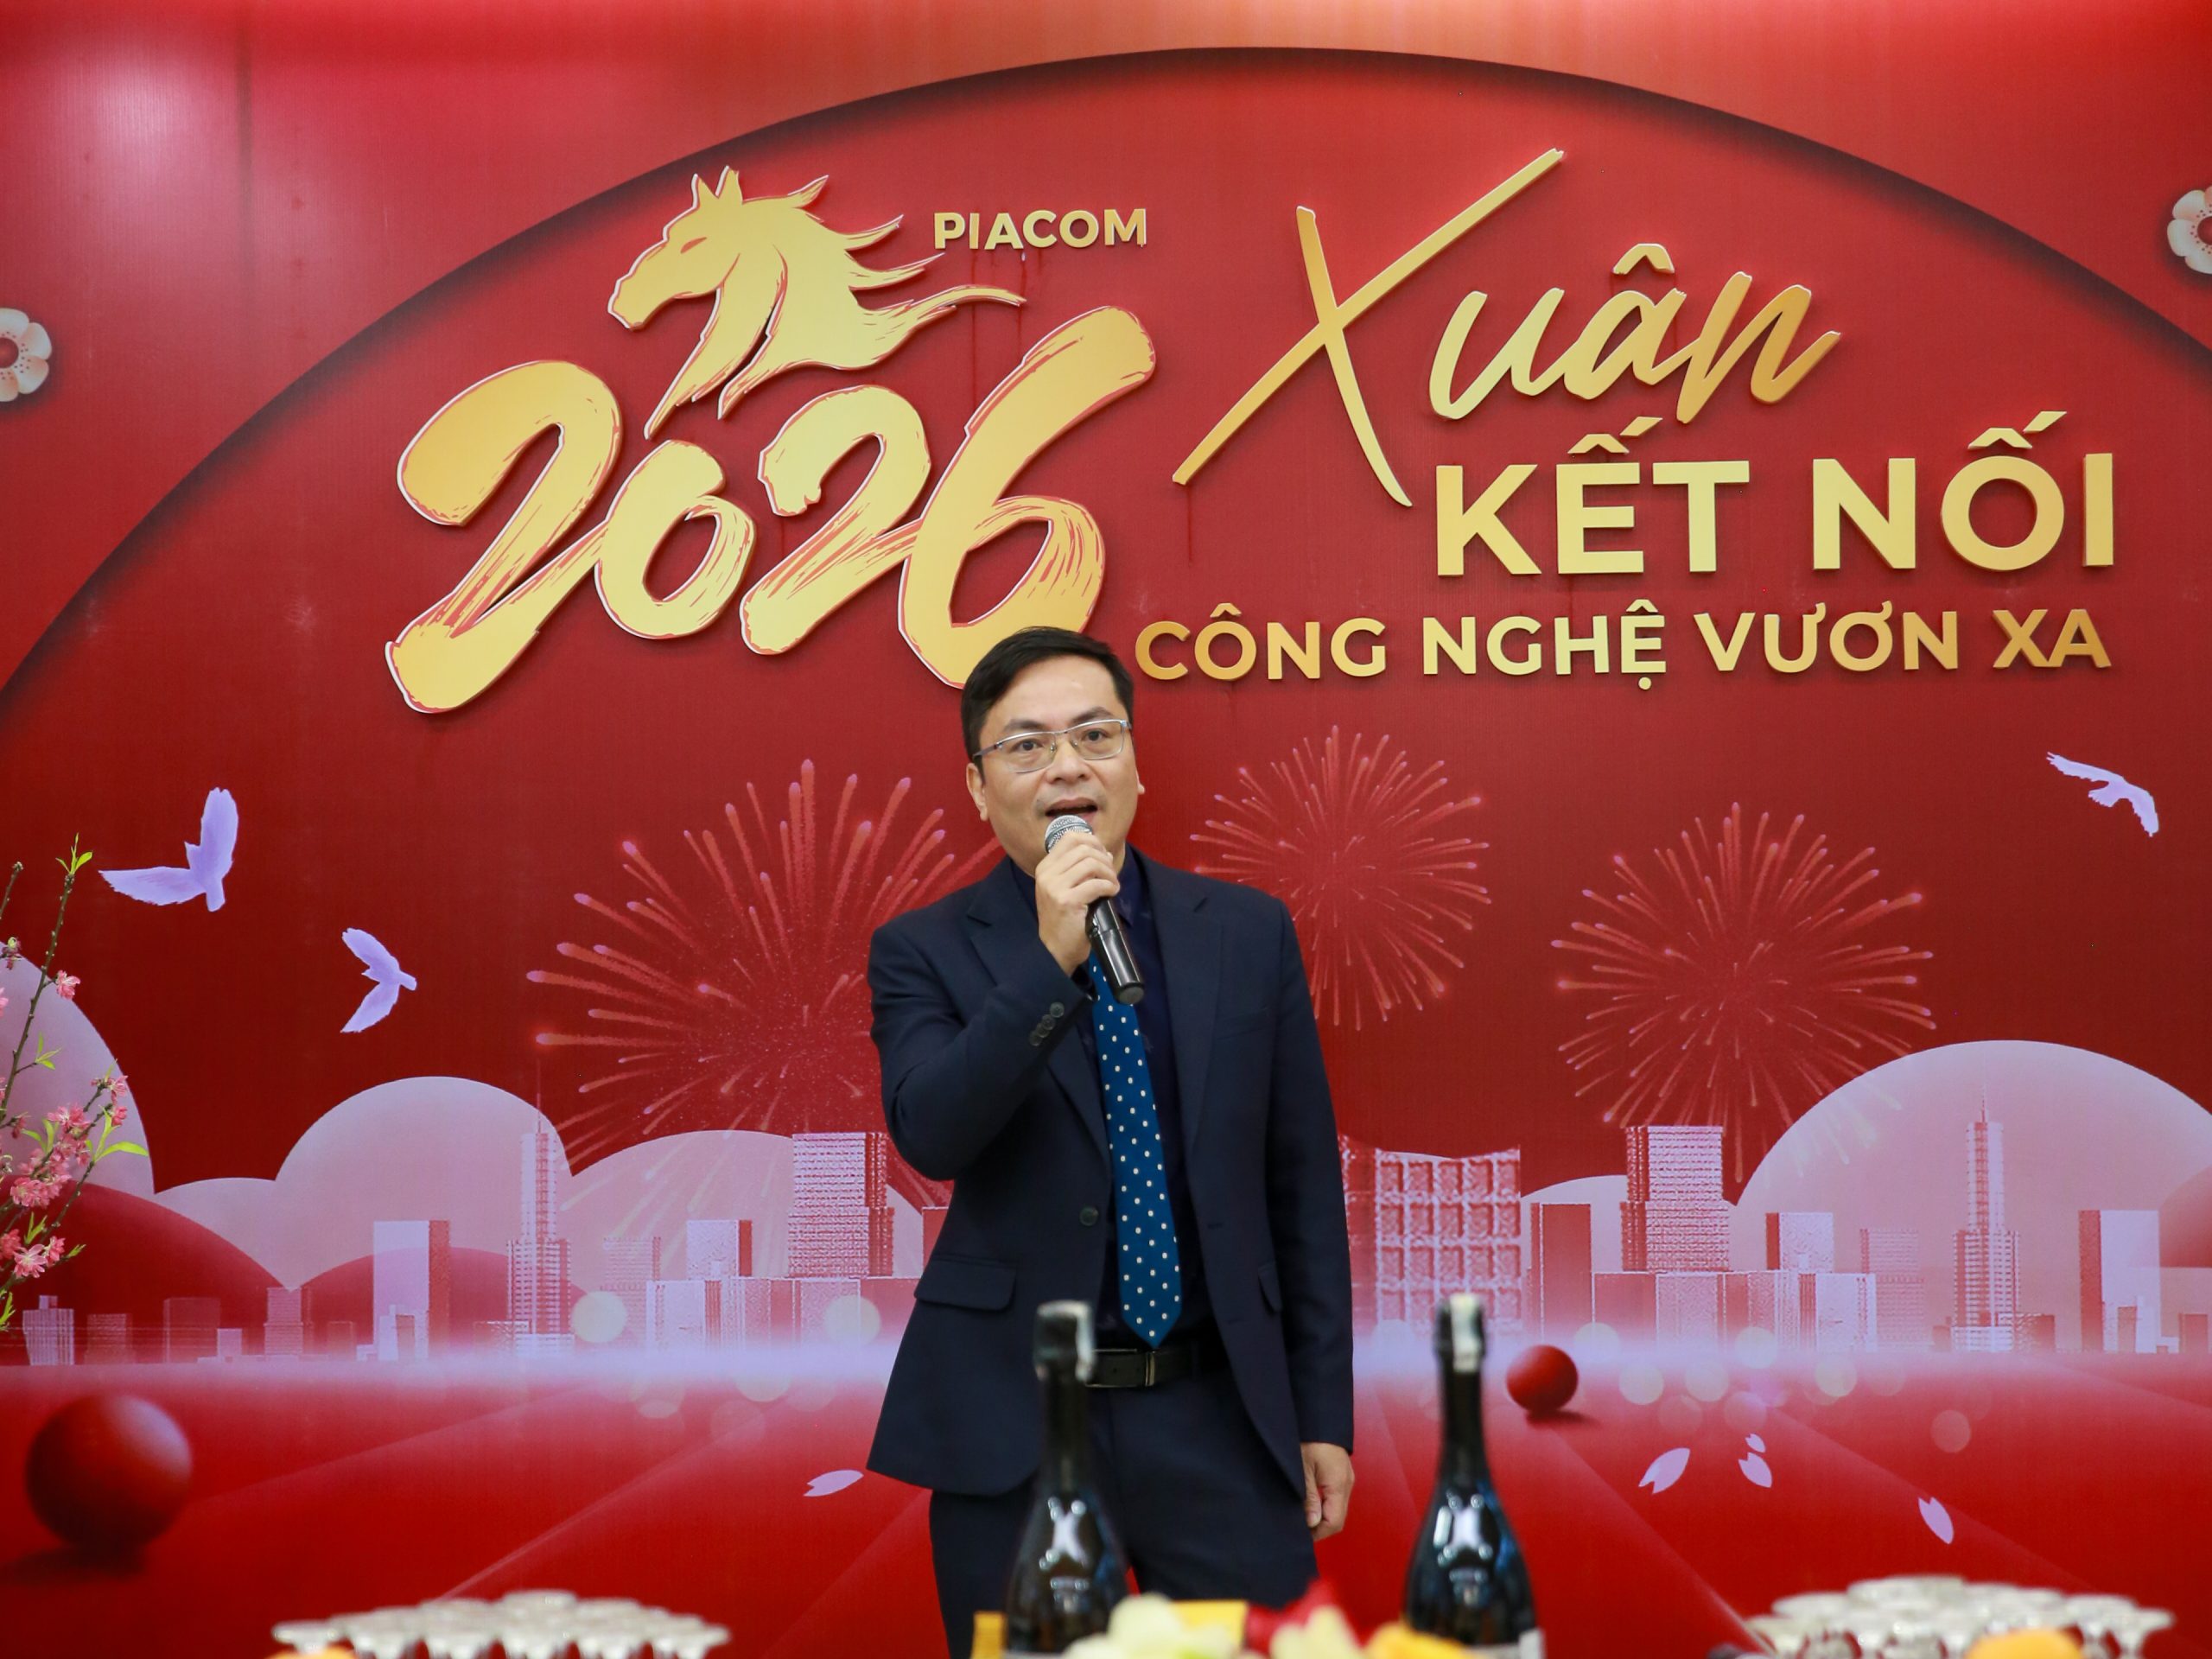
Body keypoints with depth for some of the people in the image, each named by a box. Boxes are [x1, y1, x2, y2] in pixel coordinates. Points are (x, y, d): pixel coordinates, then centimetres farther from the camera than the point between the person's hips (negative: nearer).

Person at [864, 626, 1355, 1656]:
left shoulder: (1247, 932, 6)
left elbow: (1302, 1183, 8)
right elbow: (931, 1137, -16)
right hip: (1012, 1425, -1)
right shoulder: (925, 951, 1)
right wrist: (1047, 959, -23)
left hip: (1220, 1416, 2)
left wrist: (1324, 1413, 7)